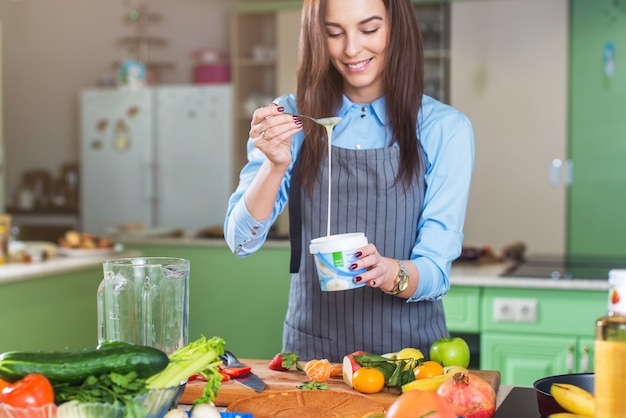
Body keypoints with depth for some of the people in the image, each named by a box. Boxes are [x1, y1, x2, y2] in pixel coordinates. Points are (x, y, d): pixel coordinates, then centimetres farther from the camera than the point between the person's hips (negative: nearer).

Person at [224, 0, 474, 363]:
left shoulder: (446, 129, -2)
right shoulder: (290, 118, 4)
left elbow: (436, 271, -5)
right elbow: (241, 240, -2)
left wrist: (389, 272, -26)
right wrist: (276, 165, -18)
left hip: (408, 349, -1)